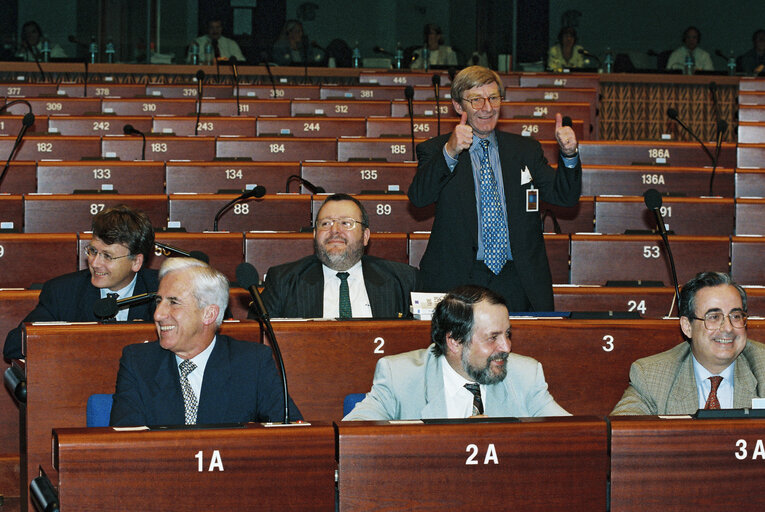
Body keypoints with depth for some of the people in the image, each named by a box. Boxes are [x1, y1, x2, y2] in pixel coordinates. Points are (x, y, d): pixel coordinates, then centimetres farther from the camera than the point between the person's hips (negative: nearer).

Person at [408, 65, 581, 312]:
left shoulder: (526, 150, 16)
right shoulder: (435, 151, 5)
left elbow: (564, 196, 9)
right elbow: (419, 196, -14)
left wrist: (569, 154, -10)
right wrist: (449, 153, -30)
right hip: (457, 281, -2)